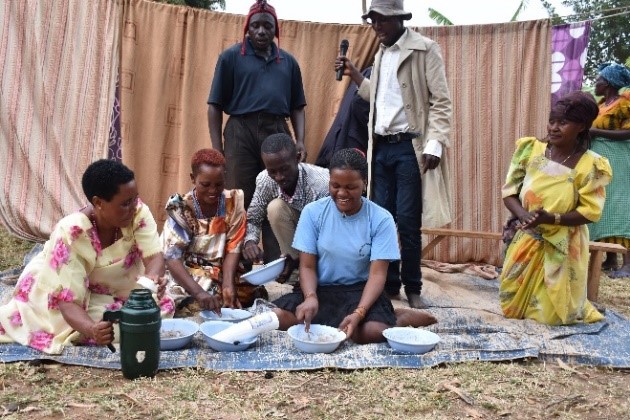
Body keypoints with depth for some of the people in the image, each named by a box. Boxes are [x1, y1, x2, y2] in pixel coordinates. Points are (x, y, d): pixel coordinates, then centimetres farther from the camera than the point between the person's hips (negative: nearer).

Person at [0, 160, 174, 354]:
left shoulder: (138, 211, -24)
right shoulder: (70, 233, -34)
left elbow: (154, 256, -30)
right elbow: (68, 300, -37)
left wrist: (153, 278, -55)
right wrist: (91, 329, -58)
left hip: (113, 287, 3)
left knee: (157, 304, -18)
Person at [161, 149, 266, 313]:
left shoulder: (233, 202, -5)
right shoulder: (181, 209, -13)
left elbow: (233, 248, -7)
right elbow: (173, 258, -22)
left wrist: (228, 284, -26)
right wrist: (199, 292, -38)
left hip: (222, 273, 3)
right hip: (188, 274, -3)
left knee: (256, 294, -19)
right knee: (196, 304, -30)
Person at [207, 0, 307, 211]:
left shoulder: (288, 61, 16)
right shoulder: (231, 56, 6)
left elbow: (297, 107, 17)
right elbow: (215, 105, 3)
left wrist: (300, 140, 3)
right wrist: (217, 148, -4)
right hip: (241, 132, -3)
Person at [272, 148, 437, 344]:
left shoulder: (381, 219, -8)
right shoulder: (312, 212, -5)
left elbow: (377, 274, -12)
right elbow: (307, 267, -5)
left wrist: (359, 313, -30)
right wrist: (311, 297, -27)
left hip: (360, 291, -4)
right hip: (321, 290, 4)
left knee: (371, 331, -38)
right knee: (276, 317, -27)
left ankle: (402, 318, 0)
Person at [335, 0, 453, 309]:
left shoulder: (425, 49, -5)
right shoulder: (381, 55, 17)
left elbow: (440, 101, -9)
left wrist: (434, 143, -19)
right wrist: (353, 74, 10)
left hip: (409, 146, -6)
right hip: (381, 147, 7)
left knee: (407, 221, -4)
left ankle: (412, 288, 11)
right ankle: (388, 284, 18)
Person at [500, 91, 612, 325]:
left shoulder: (590, 165, -13)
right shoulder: (530, 150, -6)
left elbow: (590, 212, -13)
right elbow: (509, 191, -4)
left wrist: (551, 218, -28)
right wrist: (524, 216, -24)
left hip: (562, 247, -3)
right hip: (526, 241, 3)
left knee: (551, 314, 3)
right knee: (511, 306, 7)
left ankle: (578, 308, 37)